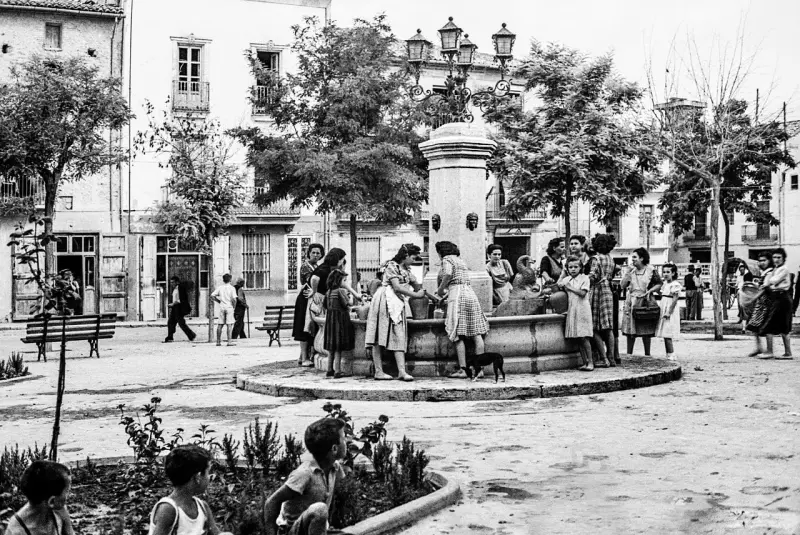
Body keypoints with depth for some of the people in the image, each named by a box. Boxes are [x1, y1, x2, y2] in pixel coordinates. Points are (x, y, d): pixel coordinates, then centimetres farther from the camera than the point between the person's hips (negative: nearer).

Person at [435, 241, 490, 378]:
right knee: (476, 333, 3)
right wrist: (447, 291, 31)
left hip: (457, 295, -8)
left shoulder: (447, 260, 0)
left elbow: (448, 274, -19)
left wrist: (440, 290, -6)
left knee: (458, 335, -6)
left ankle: (462, 369, -10)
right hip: (470, 292, 8)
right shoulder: (460, 260, 24)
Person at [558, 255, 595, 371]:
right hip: (571, 311, 5)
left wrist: (569, 287, -10)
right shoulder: (566, 280, 13)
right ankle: (585, 362, 9)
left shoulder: (584, 278, -1)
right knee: (578, 339, 4)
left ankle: (590, 362, -5)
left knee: (584, 337, -10)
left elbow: (582, 293, -11)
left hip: (582, 309, -5)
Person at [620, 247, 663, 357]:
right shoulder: (631, 270, 8)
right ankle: (629, 354, 6)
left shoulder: (651, 270, -1)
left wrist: (649, 291, -12)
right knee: (630, 331, 0)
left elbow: (659, 285, 2)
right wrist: (628, 272, -6)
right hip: (631, 303, 2)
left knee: (646, 331, 3)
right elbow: (622, 286, 1)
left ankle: (647, 354, 13)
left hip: (645, 302, -2)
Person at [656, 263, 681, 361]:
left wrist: (669, 312, -19)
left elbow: (675, 299, -17)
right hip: (663, 311, 9)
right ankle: (668, 355, 14)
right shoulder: (664, 284, 14)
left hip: (670, 310, -9)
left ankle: (671, 355, -6)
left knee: (667, 335, -10)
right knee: (665, 335, 9)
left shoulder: (675, 285, -12)